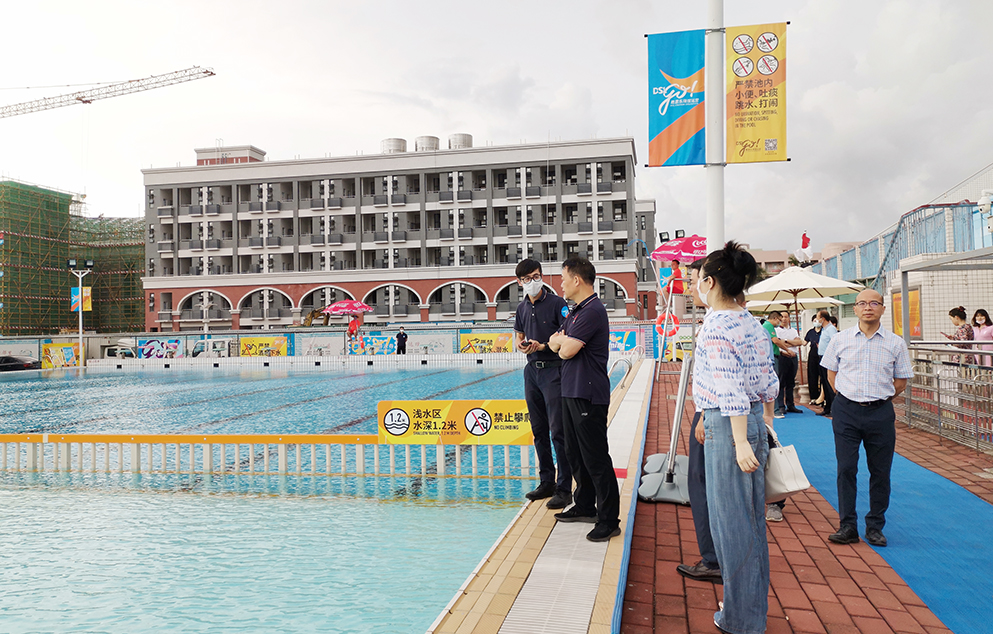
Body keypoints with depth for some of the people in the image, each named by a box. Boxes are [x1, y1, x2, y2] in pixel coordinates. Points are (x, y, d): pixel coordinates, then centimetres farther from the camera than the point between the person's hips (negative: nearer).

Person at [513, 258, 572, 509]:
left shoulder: (557, 303, -7)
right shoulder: (522, 308, 12)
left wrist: (543, 345, -23)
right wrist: (522, 345, 1)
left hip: (554, 370, -7)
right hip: (532, 371, 7)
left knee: (558, 431, -8)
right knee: (539, 431, 12)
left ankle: (564, 489, -2)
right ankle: (547, 482, 24)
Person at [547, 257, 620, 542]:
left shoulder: (593, 311, -16)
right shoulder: (575, 311, 17)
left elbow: (567, 350, -20)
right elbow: (555, 345, 15)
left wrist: (561, 341, 1)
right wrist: (562, 342, -6)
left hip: (588, 395, -10)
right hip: (571, 391, 10)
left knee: (596, 458, -5)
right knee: (575, 454, 17)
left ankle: (608, 520, 3)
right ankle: (585, 506, 30)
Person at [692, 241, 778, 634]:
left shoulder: (716, 326, -15)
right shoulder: (752, 324, 9)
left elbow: (730, 388, -21)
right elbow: (768, 380, 13)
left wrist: (739, 441, -22)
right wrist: (766, 421, 24)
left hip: (727, 426, -9)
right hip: (755, 422, 9)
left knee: (729, 520, 2)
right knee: (751, 518, 17)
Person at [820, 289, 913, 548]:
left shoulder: (895, 343, 3)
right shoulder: (841, 339, 3)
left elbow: (900, 382, 9)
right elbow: (831, 374, 12)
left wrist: (877, 399, 4)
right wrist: (851, 399, 5)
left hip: (881, 413, 0)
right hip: (846, 412, 0)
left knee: (880, 471, 6)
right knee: (846, 469, 0)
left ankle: (875, 527, 20)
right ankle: (847, 526, 9)